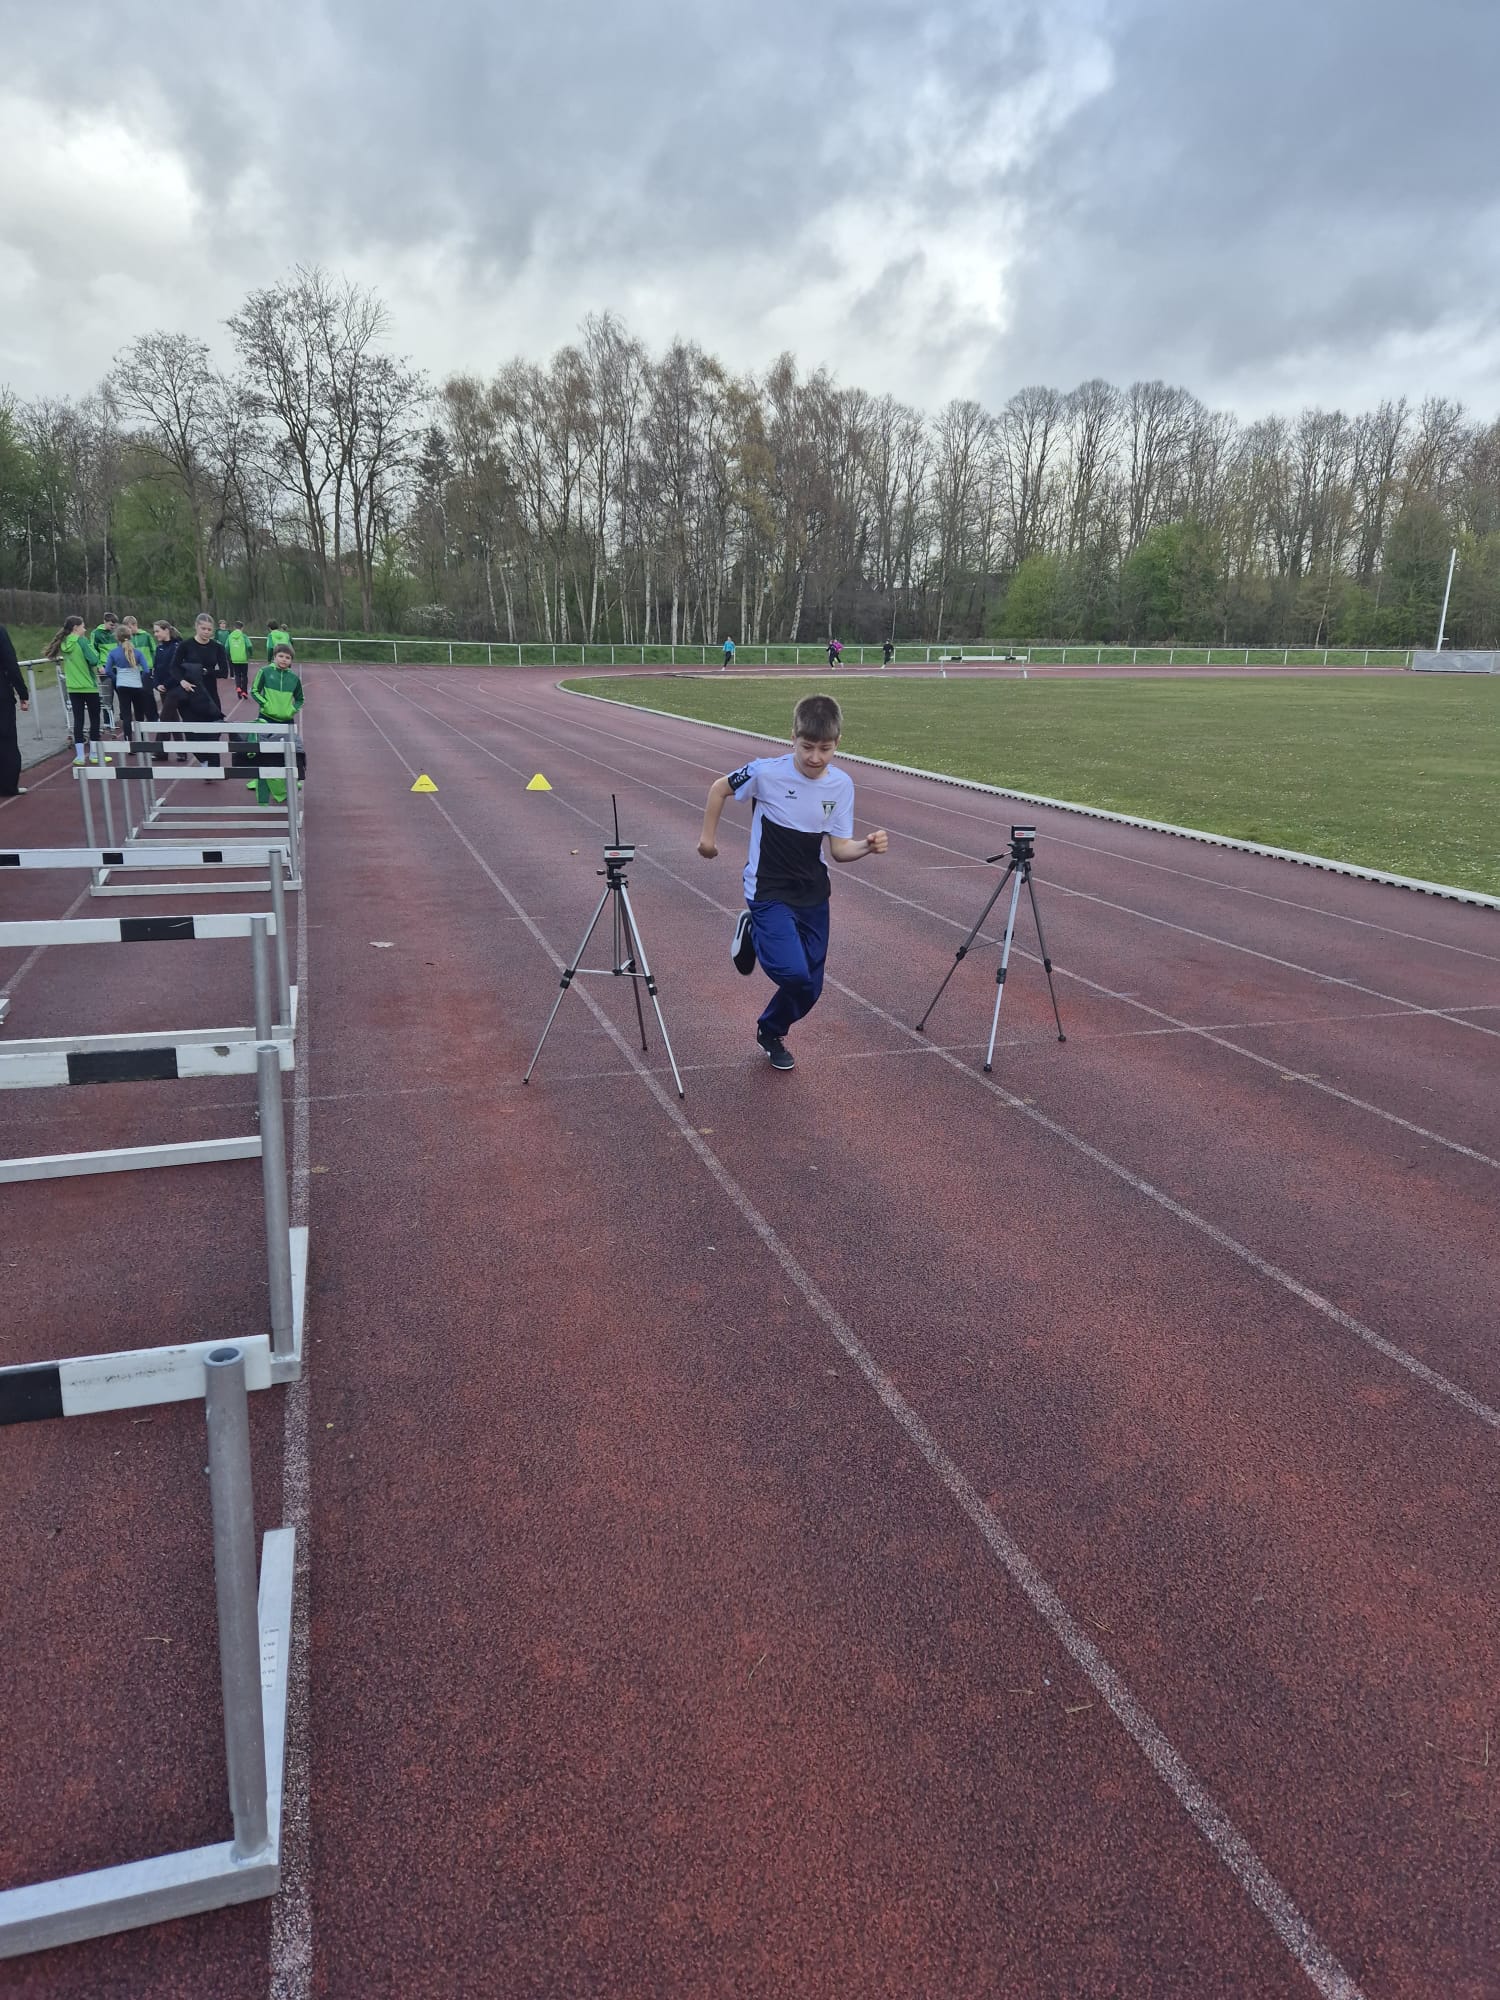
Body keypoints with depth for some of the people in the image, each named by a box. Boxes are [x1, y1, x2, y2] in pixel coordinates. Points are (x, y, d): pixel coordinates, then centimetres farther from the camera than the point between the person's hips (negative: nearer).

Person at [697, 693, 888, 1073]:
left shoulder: (842, 785, -7)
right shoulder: (766, 772, -18)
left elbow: (839, 849, -5)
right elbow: (720, 788, -1)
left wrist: (868, 846, -25)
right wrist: (708, 836, 4)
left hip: (813, 895, 4)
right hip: (769, 893, -4)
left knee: (809, 989, 10)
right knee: (793, 973, -23)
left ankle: (771, 1033, 41)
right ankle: (753, 934, 10)